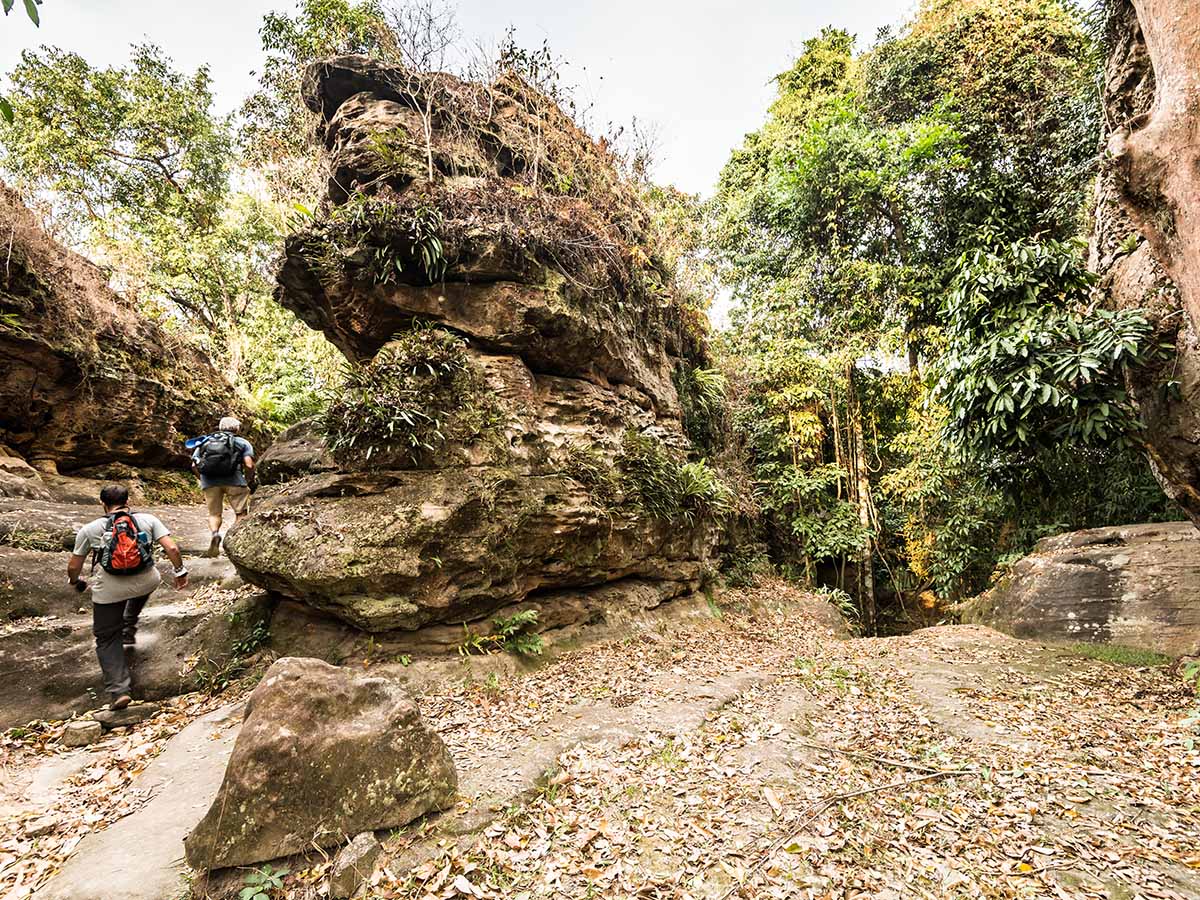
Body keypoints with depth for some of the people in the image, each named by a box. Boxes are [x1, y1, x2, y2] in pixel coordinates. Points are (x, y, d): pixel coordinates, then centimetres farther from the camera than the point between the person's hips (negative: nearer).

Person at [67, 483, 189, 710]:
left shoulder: (89, 529, 5)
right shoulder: (147, 520, 3)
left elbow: (73, 566, 10)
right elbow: (172, 548, -4)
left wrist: (75, 582, 31)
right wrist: (180, 571, 10)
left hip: (108, 590, -1)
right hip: (145, 583, 1)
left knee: (107, 639, 14)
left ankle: (119, 691, 2)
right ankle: (129, 631, 42)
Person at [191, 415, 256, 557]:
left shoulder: (205, 442, 22)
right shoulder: (242, 442, 13)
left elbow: (194, 465, 12)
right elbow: (249, 465, -1)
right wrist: (249, 482, 14)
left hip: (209, 481, 3)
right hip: (233, 479, -3)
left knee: (214, 513, 14)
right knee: (241, 512, 10)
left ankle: (215, 533, -12)